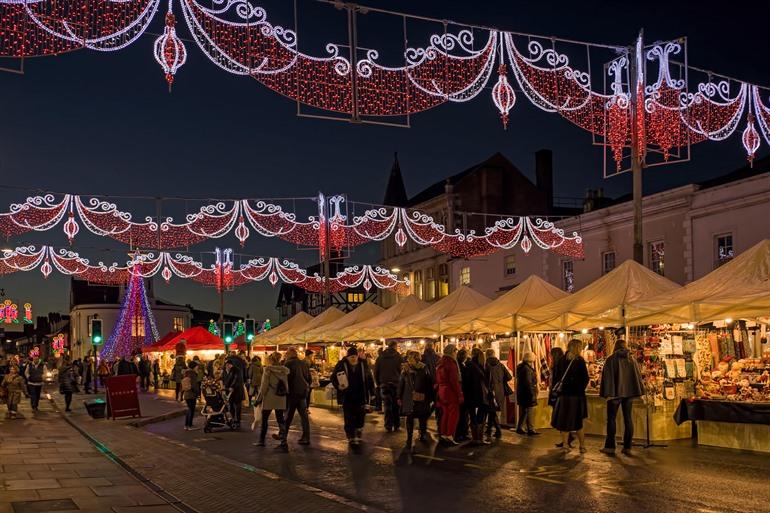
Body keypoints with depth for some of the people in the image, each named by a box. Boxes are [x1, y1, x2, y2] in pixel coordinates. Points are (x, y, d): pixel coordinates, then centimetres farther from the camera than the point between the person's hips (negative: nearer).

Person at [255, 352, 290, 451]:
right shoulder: (284, 370, 5)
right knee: (280, 420, 6)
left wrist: (259, 398, -3)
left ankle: (261, 441, 23)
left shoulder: (267, 369, -8)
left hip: (269, 399, -4)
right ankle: (283, 443, -2)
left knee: (264, 419, 12)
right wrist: (286, 395, 16)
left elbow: (264, 385, -10)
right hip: (281, 398, 4)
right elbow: (287, 385, 8)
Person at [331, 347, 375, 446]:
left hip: (361, 396, 2)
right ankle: (351, 438, 8)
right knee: (349, 419, -2)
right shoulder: (341, 365, -5)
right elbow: (333, 377, 3)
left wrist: (371, 392, 8)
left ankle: (358, 436, 23)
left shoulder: (363, 364, 3)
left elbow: (369, 378, 12)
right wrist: (338, 386, -16)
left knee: (361, 417, 5)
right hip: (347, 397, -2)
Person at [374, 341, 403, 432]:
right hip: (396, 384, -2)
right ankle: (396, 425, 9)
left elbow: (376, 372, 9)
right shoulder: (398, 357, -3)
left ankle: (388, 426, 0)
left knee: (387, 406, 3)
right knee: (396, 405, 7)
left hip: (384, 384, 2)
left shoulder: (380, 357, 7)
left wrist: (378, 383, 15)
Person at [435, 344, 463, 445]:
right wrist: (460, 394, -16)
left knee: (445, 413, 15)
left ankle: (443, 434, 19)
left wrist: (438, 389, 20)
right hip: (451, 392, -9)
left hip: (442, 391, 9)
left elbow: (438, 380, 17)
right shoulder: (451, 363, -16)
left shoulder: (440, 363, 12)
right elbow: (454, 381, -19)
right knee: (453, 414, -2)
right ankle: (449, 436, -5)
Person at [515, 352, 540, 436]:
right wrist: (533, 393, -18)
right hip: (528, 394, -10)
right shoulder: (527, 369, -20)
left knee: (523, 411, 17)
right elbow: (528, 383, -23)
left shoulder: (520, 367, 11)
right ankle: (530, 430, 0)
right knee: (529, 411, -3)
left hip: (521, 393, 10)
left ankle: (520, 428, 22)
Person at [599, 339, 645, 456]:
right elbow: (638, 375, 10)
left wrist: (607, 393, -10)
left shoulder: (611, 359, -6)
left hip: (616, 392, -4)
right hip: (629, 392, 4)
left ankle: (610, 447, 3)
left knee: (612, 418, 4)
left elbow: (607, 376, -11)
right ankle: (627, 447, 6)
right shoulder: (631, 359, 6)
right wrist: (639, 391, 16)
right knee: (628, 418, 8)